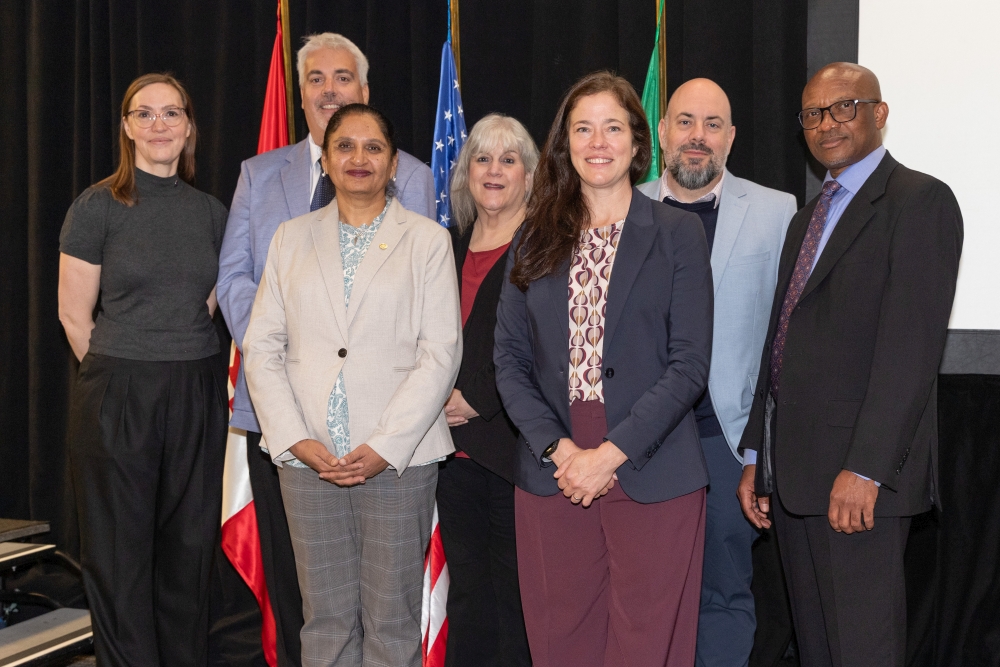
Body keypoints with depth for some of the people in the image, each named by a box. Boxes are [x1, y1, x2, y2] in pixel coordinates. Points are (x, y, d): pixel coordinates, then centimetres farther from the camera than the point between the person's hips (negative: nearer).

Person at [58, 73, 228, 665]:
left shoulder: (212, 213, 8)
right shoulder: (98, 205, -4)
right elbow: (75, 315, -2)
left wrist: (182, 368, 9)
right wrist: (123, 375, 4)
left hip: (197, 398, 4)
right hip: (118, 398, -3)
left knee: (190, 550, 10)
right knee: (121, 556, 4)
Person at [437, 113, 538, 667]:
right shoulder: (451, 246, 15)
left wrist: (480, 399, -11)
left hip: (515, 447, -6)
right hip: (457, 446, 6)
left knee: (516, 593, -1)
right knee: (466, 590, 12)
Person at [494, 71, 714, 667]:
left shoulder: (678, 232, 2)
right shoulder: (537, 241, 11)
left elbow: (689, 365, -5)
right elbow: (510, 359, 6)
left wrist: (612, 452, -13)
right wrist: (557, 447, -8)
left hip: (650, 477, -2)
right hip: (551, 477, 3)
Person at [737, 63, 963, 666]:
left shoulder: (920, 200, -6)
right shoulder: (807, 219, 20)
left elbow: (912, 344, -16)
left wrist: (865, 468, -21)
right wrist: (756, 456, 13)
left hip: (858, 476, -8)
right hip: (792, 469, 8)